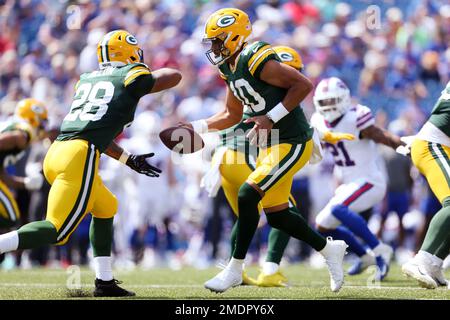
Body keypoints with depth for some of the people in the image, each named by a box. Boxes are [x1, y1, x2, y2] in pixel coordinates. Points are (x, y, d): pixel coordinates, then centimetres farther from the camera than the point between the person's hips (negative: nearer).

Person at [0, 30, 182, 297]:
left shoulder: (87, 79, 25)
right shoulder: (132, 77, 7)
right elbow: (174, 76, 24)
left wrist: (129, 160, 33)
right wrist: (147, 73, 41)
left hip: (57, 152, 8)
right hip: (79, 157, -8)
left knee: (106, 208, 26)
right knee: (57, 231, -11)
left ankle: (105, 282, 22)